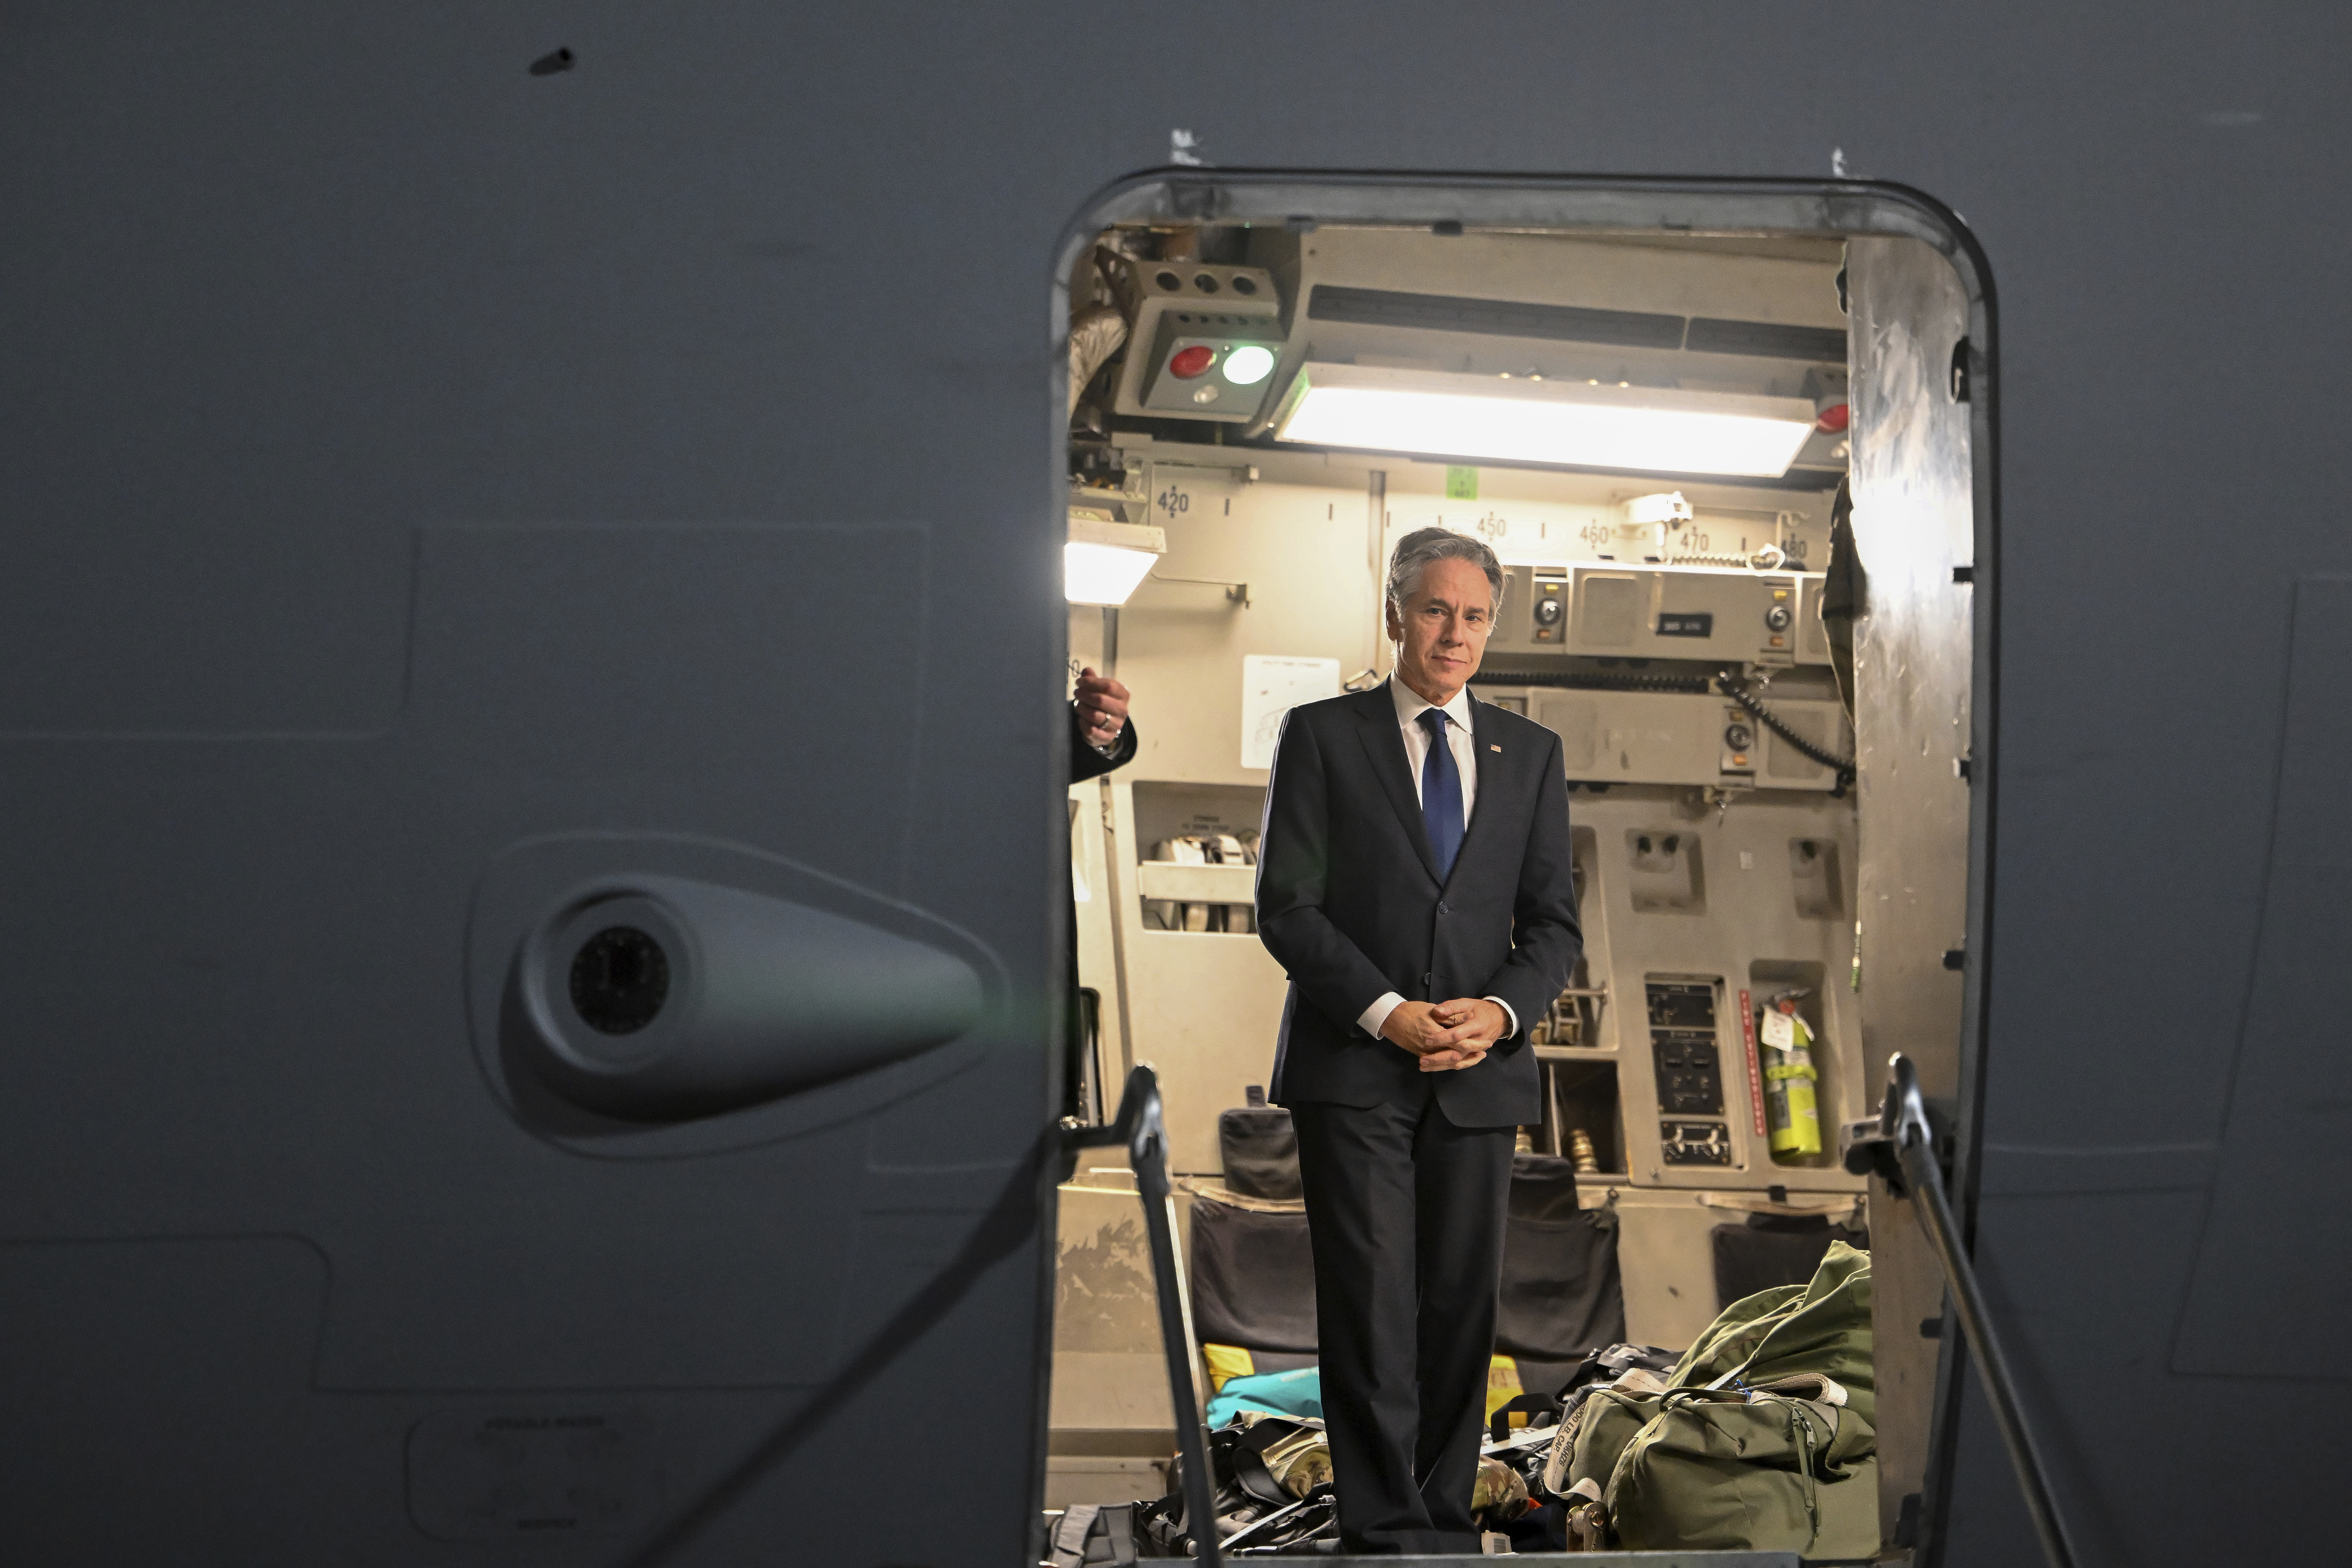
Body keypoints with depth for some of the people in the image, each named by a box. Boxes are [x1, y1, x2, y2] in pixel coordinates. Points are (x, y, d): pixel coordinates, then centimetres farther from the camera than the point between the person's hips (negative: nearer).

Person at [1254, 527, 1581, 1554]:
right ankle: (1384, 1531, 0)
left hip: (1481, 1074, 3)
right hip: (1353, 1066, -3)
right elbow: (1285, 905, -2)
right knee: (1371, 1305, -5)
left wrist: (1502, 1010, -8)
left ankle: (1445, 1521, 13)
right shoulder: (1321, 735, 4)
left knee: (1464, 1304, 4)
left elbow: (1554, 923, 11)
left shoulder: (1530, 754, 14)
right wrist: (1386, 1011, -13)